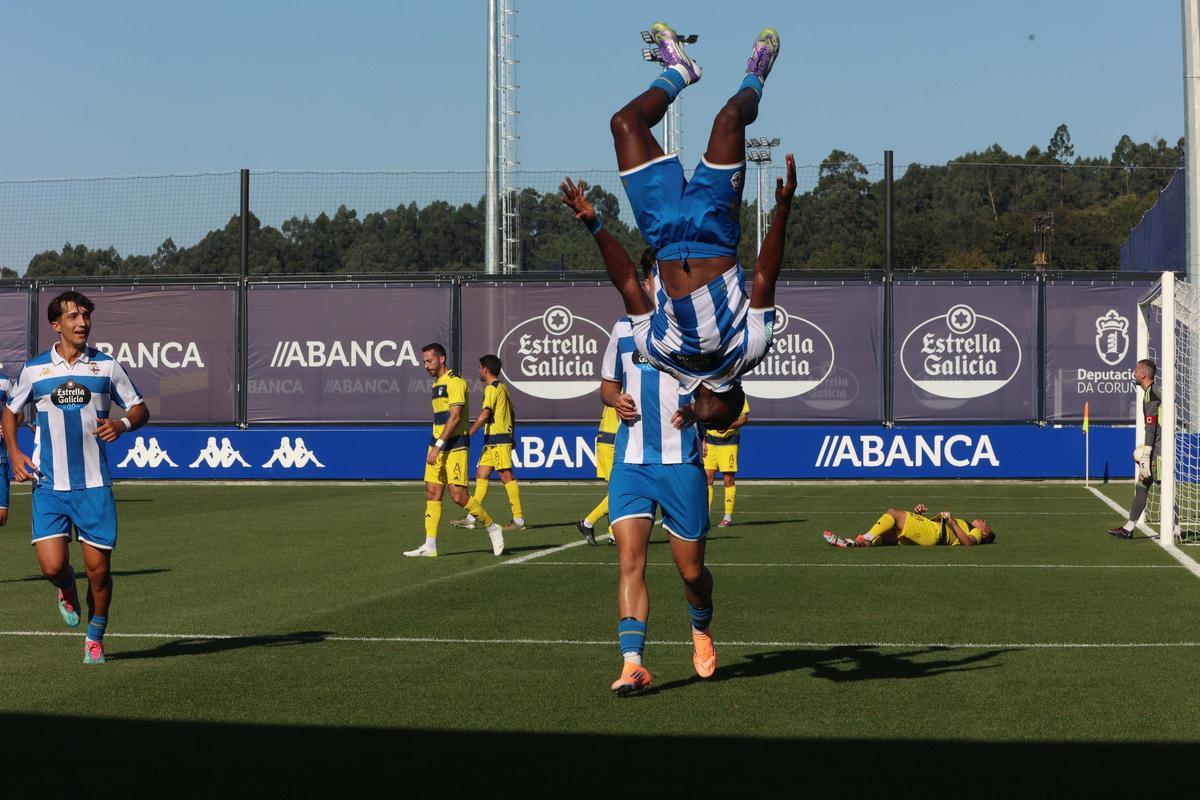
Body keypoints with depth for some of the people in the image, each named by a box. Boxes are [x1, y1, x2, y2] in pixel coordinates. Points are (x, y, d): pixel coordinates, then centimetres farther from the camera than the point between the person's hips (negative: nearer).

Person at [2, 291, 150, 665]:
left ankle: (95, 639, 22)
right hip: (49, 485, 0)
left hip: (94, 485, 0)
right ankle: (67, 590, 25)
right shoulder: (34, 369, 3)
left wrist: (122, 425, -14)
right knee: (53, 566, -12)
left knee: (98, 568, 0)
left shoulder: (107, 366, 2)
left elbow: (140, 410, 9)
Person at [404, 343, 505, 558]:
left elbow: (455, 417, -19)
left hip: (455, 446, -9)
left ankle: (492, 528, 7)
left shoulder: (455, 382, -12)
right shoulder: (437, 384, 17)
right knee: (432, 493, 2)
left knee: (458, 495, -11)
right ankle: (430, 546, 2)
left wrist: (438, 446, -22)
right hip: (438, 446, 9)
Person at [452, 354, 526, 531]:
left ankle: (518, 519, -8)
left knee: (506, 476, -9)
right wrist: (511, 438, 26)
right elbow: (511, 416, 22)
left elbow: (485, 414, -20)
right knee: (481, 474, 9)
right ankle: (471, 518, 9)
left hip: (497, 439, -10)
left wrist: (468, 434, -19)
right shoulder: (502, 388, 19)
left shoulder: (491, 388, -11)